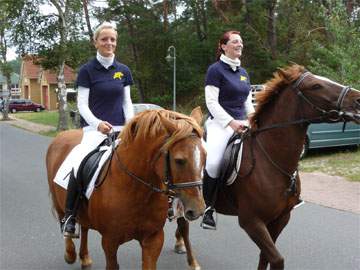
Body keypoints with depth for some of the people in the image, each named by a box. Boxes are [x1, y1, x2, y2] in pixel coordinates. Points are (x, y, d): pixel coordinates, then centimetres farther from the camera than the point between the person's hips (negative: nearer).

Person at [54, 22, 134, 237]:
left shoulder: (124, 71, 13)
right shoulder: (87, 70, 1)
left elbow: (127, 102, 13)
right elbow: (82, 104, -3)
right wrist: (97, 123, -22)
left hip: (120, 129, 4)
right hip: (94, 128, -4)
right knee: (80, 166, -28)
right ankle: (69, 216, -12)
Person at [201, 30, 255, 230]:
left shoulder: (243, 73, 19)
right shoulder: (216, 70, -2)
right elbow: (211, 102, -10)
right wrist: (231, 122, -18)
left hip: (241, 124, 8)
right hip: (220, 123, -7)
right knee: (213, 164, -28)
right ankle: (208, 208, -11)